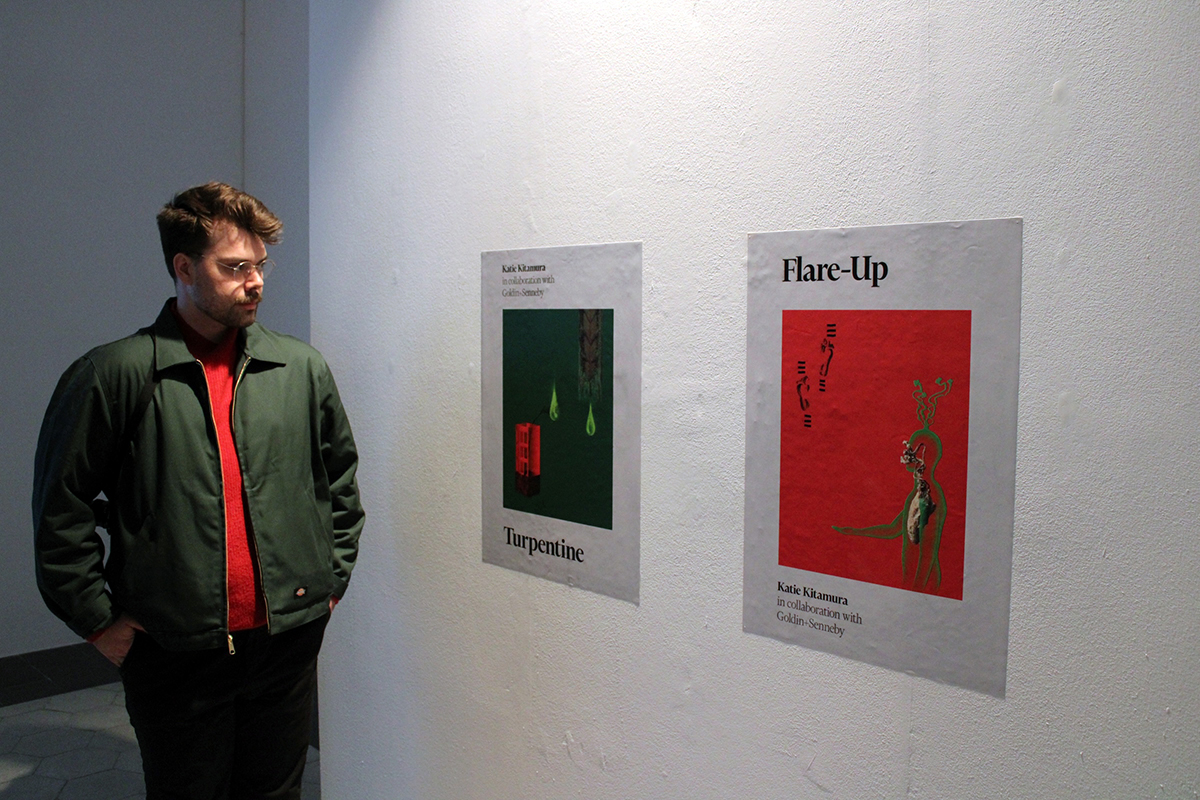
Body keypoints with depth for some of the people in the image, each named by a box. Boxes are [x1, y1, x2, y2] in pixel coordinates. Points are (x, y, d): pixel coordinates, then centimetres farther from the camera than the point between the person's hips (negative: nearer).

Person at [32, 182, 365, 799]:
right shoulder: (114, 374, -6)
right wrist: (98, 620, -3)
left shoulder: (302, 367, 4)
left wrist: (331, 579, 10)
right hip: (173, 651, -3)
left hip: (288, 639, 3)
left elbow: (341, 480, 14)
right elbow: (60, 507, -2)